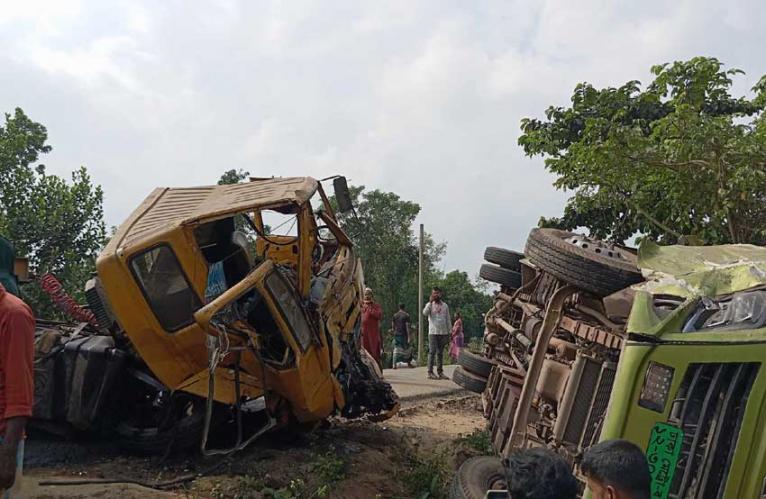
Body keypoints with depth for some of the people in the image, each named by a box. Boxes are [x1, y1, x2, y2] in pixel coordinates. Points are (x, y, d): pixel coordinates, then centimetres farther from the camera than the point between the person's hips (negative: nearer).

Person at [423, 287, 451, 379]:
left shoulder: (445, 305, 12)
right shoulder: (430, 304, 4)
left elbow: (448, 320, 14)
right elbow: (425, 313, -16)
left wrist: (449, 332, 9)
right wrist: (430, 302, -17)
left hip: (443, 333, 3)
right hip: (433, 332, -3)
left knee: (440, 353, 7)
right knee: (432, 352, -6)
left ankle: (440, 372, 11)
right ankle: (430, 372, -5)